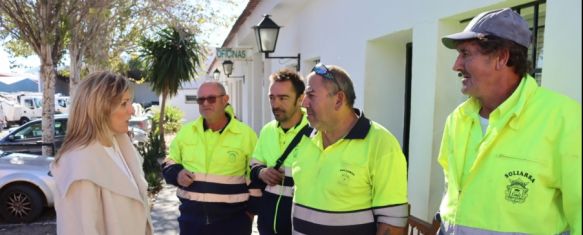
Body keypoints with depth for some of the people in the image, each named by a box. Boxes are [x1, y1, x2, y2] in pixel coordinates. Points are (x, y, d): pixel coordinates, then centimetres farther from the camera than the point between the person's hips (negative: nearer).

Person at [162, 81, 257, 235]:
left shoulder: (245, 134, -5)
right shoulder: (186, 132, 4)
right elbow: (170, 162, 17)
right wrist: (177, 174, -6)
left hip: (233, 219, -2)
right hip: (191, 217, 3)